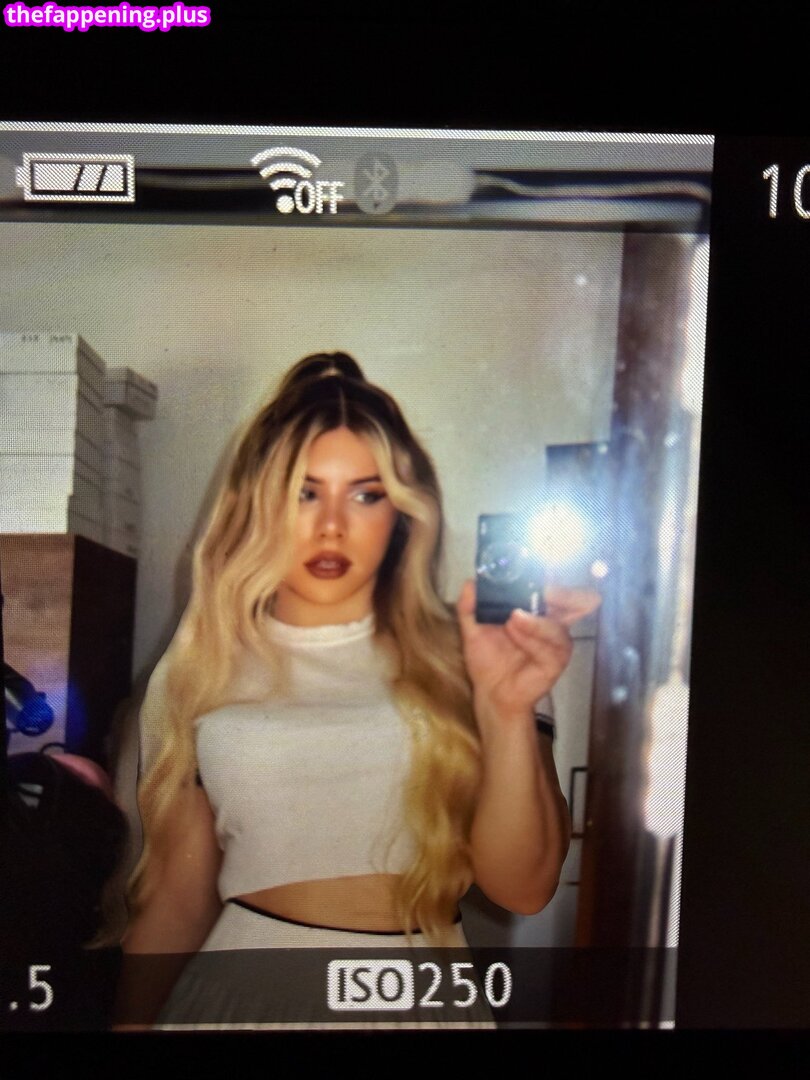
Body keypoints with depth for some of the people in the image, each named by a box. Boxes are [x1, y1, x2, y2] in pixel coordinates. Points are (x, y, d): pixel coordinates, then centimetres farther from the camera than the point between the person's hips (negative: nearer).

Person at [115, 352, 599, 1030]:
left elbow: (523, 890, -6)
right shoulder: (198, 674, 3)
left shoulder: (460, 658, -3)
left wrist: (506, 711, -18)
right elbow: (179, 893, 8)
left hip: (425, 997, 1)